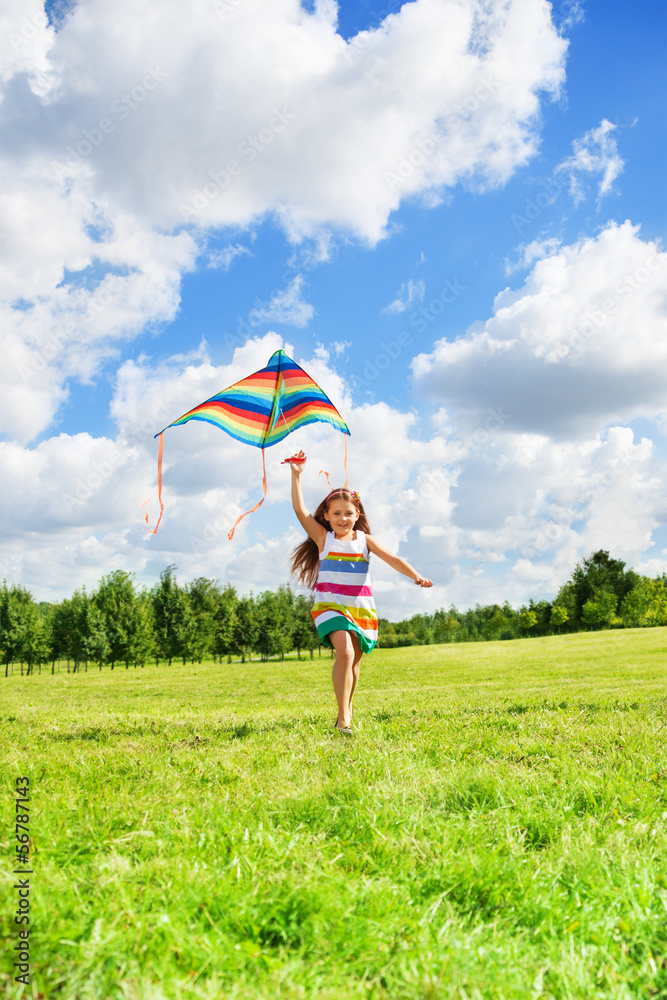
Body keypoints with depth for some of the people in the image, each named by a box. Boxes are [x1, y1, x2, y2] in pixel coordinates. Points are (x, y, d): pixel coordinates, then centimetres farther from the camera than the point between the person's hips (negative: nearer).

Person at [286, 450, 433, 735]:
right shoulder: (323, 538, 0)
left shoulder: (365, 540, 4)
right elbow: (300, 510, -8)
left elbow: (391, 558, -6)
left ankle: (348, 708, 35)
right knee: (344, 652, -24)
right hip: (331, 606, -3)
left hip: (361, 608, 3)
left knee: (354, 663, 13)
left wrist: (416, 576, -21)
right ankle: (343, 717, -18)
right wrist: (296, 474, -11)